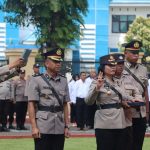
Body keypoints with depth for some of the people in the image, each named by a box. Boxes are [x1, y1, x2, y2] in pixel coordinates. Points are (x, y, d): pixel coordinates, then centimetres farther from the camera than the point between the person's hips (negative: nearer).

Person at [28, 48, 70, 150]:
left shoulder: (64, 81, 11)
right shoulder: (37, 80, -2)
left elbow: (65, 105, 13)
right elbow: (31, 105, -5)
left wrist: (66, 126, 8)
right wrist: (34, 127, -12)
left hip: (60, 129, 4)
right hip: (43, 128, -4)